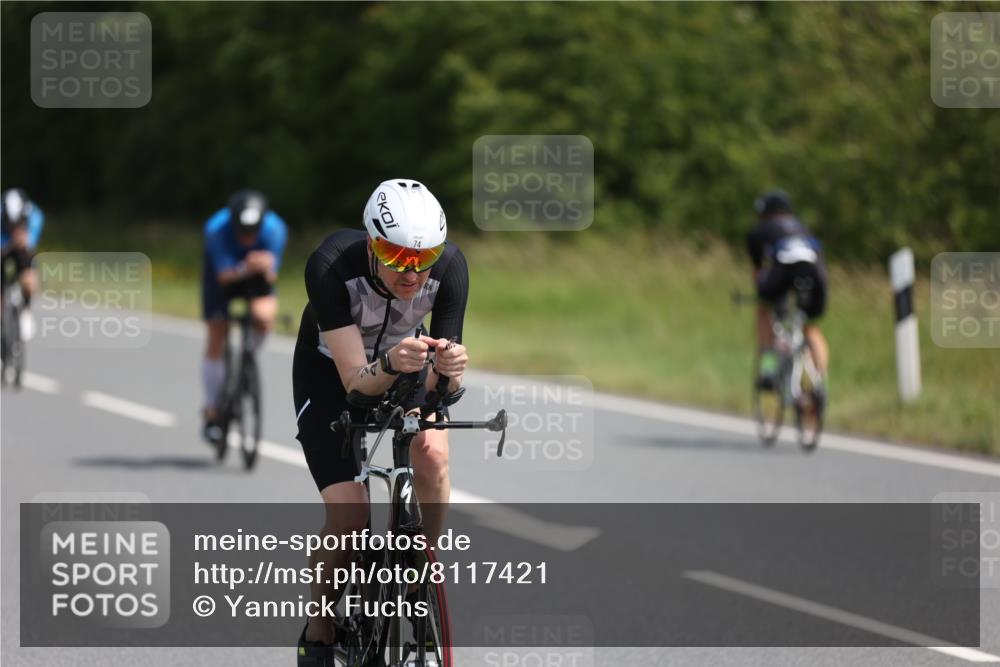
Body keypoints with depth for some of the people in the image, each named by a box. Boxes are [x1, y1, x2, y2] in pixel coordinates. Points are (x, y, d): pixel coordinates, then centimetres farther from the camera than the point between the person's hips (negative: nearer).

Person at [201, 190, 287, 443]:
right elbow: (224, 275, -35)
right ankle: (211, 412, 10)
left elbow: (272, 276, -24)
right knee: (217, 338, -5)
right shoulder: (217, 229, -35)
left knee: (264, 317, -30)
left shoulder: (275, 229, -31)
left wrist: (266, 269, -48)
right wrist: (245, 269, -56)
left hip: (257, 277, 0)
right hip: (224, 272, 0)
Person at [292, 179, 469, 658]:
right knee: (349, 513, -17)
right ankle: (319, 631, 8)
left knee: (432, 453, -29)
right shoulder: (332, 265, -37)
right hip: (329, 371, -2)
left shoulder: (449, 265, -30)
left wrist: (448, 369, -49)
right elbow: (356, 381, -37)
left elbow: (442, 382, -26)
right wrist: (392, 364, -58)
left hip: (403, 358, 2)